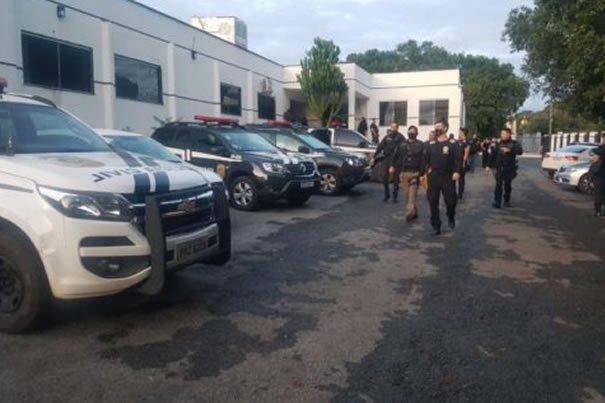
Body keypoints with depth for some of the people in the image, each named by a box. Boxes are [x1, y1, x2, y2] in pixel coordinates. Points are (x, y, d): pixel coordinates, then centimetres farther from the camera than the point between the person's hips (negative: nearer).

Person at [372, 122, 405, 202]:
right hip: (387, 159, 4)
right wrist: (374, 157, 9)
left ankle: (395, 196, 11)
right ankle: (387, 195, 23)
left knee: (395, 179, 3)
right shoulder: (387, 137, 11)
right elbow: (380, 147, 12)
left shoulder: (400, 137, -4)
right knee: (386, 178, 9)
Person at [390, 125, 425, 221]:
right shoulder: (402, 145, 13)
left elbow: (423, 159, -8)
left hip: (415, 173, -4)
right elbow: (396, 156, 18)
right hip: (404, 173, 4)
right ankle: (414, 212, 18)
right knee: (406, 194, 6)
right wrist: (393, 166, 10)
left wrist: (421, 172, -17)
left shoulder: (420, 145, 0)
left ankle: (409, 212, -17)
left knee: (412, 194, -12)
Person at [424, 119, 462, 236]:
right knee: (433, 203, 1)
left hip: (447, 177, -3)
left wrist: (457, 172, -20)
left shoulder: (452, 144, -1)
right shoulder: (431, 144, 9)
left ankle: (451, 217, 31)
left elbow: (457, 159, -7)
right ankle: (436, 227, 11)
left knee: (451, 200, -3)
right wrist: (427, 168, 4)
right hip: (433, 177, 3)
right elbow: (426, 159, 17)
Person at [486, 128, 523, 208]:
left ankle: (507, 201, 27)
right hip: (499, 168, 0)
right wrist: (489, 166, 5)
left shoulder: (514, 144, 0)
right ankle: (497, 202, -8)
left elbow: (520, 151, -18)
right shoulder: (498, 144, 5)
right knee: (498, 185, -8)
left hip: (509, 169, 0)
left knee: (508, 185, 11)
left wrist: (510, 150, -31)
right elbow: (492, 155, 7)